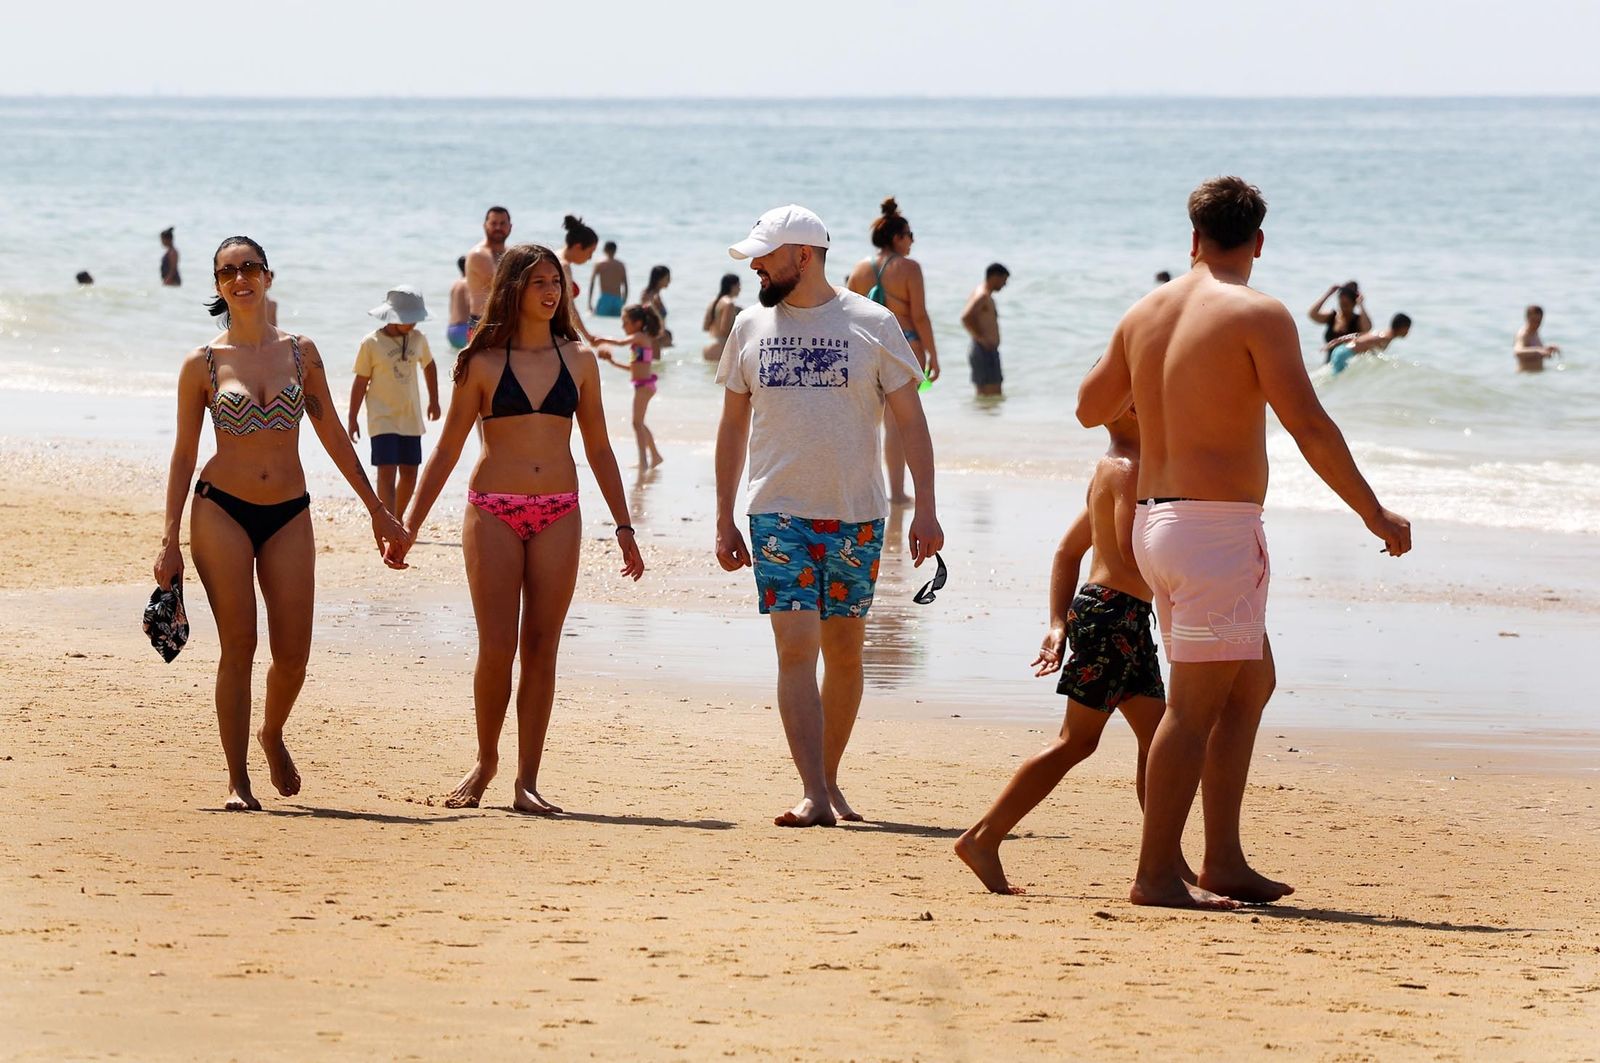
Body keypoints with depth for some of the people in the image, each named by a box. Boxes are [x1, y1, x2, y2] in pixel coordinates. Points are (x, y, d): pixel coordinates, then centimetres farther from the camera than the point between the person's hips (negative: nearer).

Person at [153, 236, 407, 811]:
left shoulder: (300, 352, 5)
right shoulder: (202, 364, 0)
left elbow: (332, 436, 11)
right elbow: (184, 453, 4)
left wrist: (378, 511, 11)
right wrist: (170, 539, 0)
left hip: (289, 514, 2)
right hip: (222, 509, -2)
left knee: (293, 653, -1)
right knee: (238, 645, -6)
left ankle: (272, 734, 30)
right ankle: (237, 781, 3)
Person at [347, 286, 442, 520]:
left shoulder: (418, 339, 2)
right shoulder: (371, 343, -10)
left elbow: (429, 365, 22)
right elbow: (361, 382, -5)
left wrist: (433, 401, 22)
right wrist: (352, 419, -3)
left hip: (410, 419, 5)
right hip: (382, 419, -5)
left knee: (409, 474, 9)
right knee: (387, 473, -13)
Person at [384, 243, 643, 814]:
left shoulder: (579, 361, 8)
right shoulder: (482, 363, 2)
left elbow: (598, 449, 14)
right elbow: (447, 450, 5)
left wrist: (623, 526, 12)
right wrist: (409, 523, 0)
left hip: (558, 515, 2)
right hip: (494, 512, -2)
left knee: (540, 649, 0)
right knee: (497, 647, -6)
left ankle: (526, 780, 4)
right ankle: (485, 761, 15)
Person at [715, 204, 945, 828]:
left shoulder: (872, 325, 0)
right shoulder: (751, 327, 7)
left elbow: (911, 421, 2)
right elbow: (733, 426, 14)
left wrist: (925, 509, -6)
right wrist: (724, 520, 11)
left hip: (856, 517, 0)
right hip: (779, 515, 0)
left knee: (844, 653, 6)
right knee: (796, 648, -11)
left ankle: (829, 780, 20)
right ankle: (814, 796, -15)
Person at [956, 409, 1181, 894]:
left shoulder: (1109, 472, 19)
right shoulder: (1128, 470, -12)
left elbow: (1067, 551, 21)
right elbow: (1132, 555, -23)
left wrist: (1059, 623, 16)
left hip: (1127, 623, 10)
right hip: (1114, 612, -10)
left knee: (1157, 740, 10)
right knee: (1076, 741, -8)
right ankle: (983, 839, -7)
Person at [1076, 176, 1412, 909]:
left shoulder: (1147, 312, 11)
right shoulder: (1255, 314, -10)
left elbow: (1091, 408, 22)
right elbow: (1309, 425, -15)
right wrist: (1376, 516, -9)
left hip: (1155, 520, 8)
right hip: (1218, 523, -8)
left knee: (1251, 682, 18)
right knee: (1196, 703, -4)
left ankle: (1223, 860, 18)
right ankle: (1156, 875, -3)